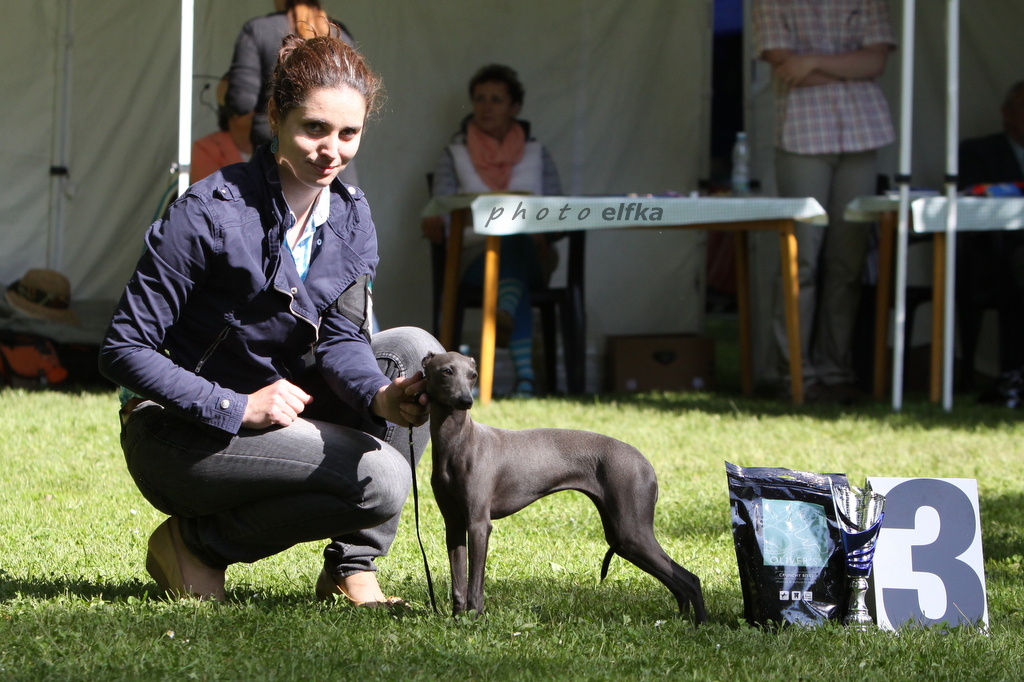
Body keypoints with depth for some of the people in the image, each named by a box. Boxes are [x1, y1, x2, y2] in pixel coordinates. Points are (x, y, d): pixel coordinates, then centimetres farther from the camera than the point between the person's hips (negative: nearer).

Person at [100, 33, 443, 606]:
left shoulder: (351, 215, 2)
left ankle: (353, 569, -8)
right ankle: (198, 542, -5)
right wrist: (238, 408, -25)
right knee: (379, 478, -25)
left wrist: (381, 397, -32)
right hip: (179, 433, -7)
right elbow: (124, 350, -17)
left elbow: (342, 338, -9)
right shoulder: (210, 214, -19)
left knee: (415, 349, -12)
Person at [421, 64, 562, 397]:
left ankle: (504, 315, -74)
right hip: (474, 254, 0)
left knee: (515, 242, -40)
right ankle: (524, 373, -61)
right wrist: (434, 224, -20)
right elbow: (439, 208, 6)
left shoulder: (537, 155, 18)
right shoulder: (455, 155, 17)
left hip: (529, 251, 0)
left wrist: (544, 236, -13)